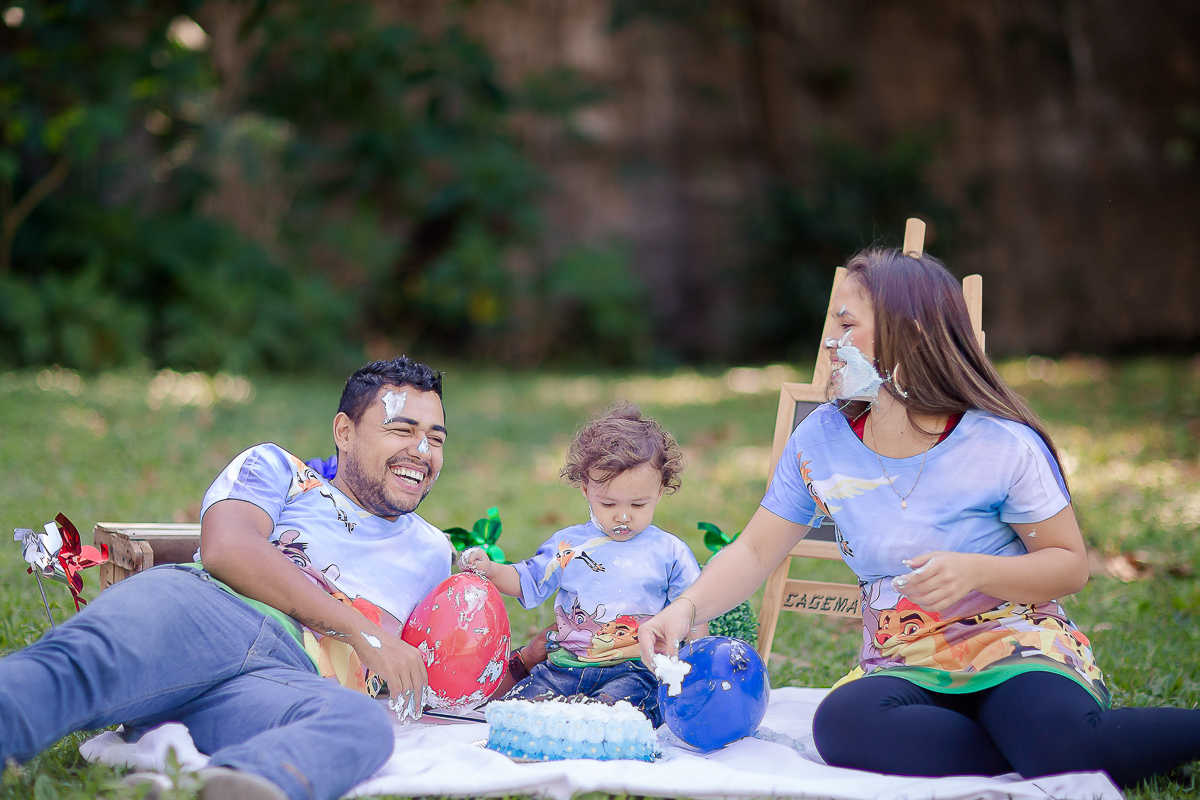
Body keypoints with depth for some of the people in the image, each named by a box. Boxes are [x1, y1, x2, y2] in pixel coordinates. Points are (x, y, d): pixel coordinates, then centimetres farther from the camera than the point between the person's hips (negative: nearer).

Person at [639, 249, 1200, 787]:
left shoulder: (1002, 444, -9)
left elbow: (1070, 564, -3)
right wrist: (685, 611, -10)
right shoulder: (819, 441, 2)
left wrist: (976, 571, -22)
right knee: (843, 722, -34)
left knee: (1066, 744, -39)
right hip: (904, 668, 4)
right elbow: (755, 552, 8)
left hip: (1015, 645, -4)